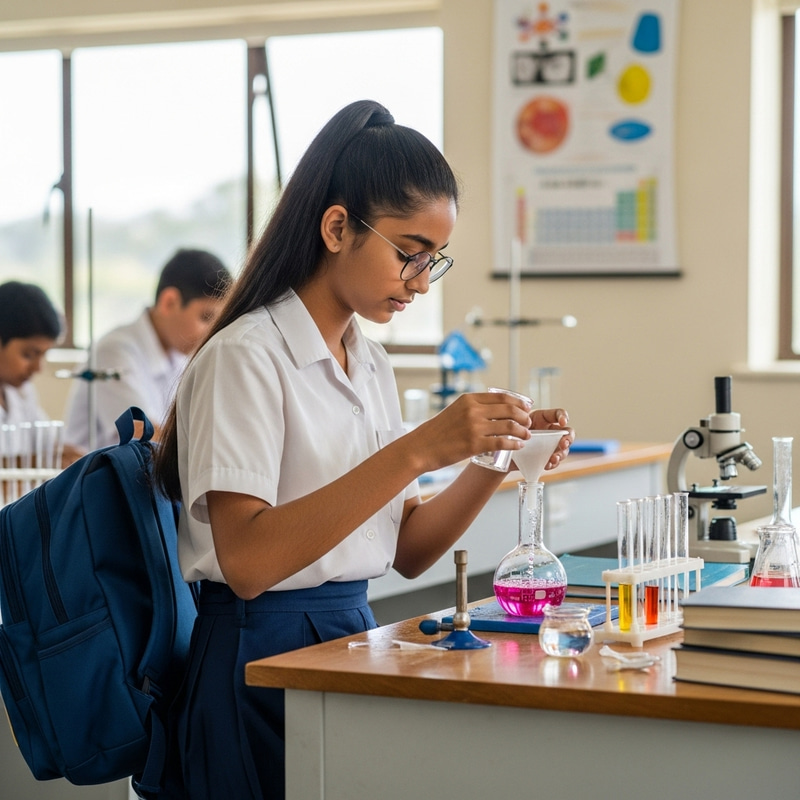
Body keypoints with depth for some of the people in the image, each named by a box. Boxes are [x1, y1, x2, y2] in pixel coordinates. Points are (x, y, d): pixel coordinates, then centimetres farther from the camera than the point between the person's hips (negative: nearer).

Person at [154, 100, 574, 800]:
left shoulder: (372, 366, 12)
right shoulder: (244, 356, -13)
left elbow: (406, 552, 12)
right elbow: (247, 561, -25)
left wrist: (493, 460, -5)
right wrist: (416, 451, -29)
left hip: (355, 637, 8)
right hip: (263, 662, -8)